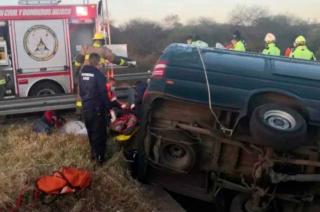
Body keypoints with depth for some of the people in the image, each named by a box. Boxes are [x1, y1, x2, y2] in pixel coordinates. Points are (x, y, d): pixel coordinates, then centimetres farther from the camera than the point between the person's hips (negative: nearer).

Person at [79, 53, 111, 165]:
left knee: (91, 132, 20)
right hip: (97, 108, -7)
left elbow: (81, 91, 12)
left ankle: (93, 153, 32)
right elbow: (103, 93, -16)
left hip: (86, 107, 7)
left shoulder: (82, 73, 5)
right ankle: (100, 157, 9)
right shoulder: (98, 74, -18)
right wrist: (109, 107, -7)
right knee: (99, 133, 4)